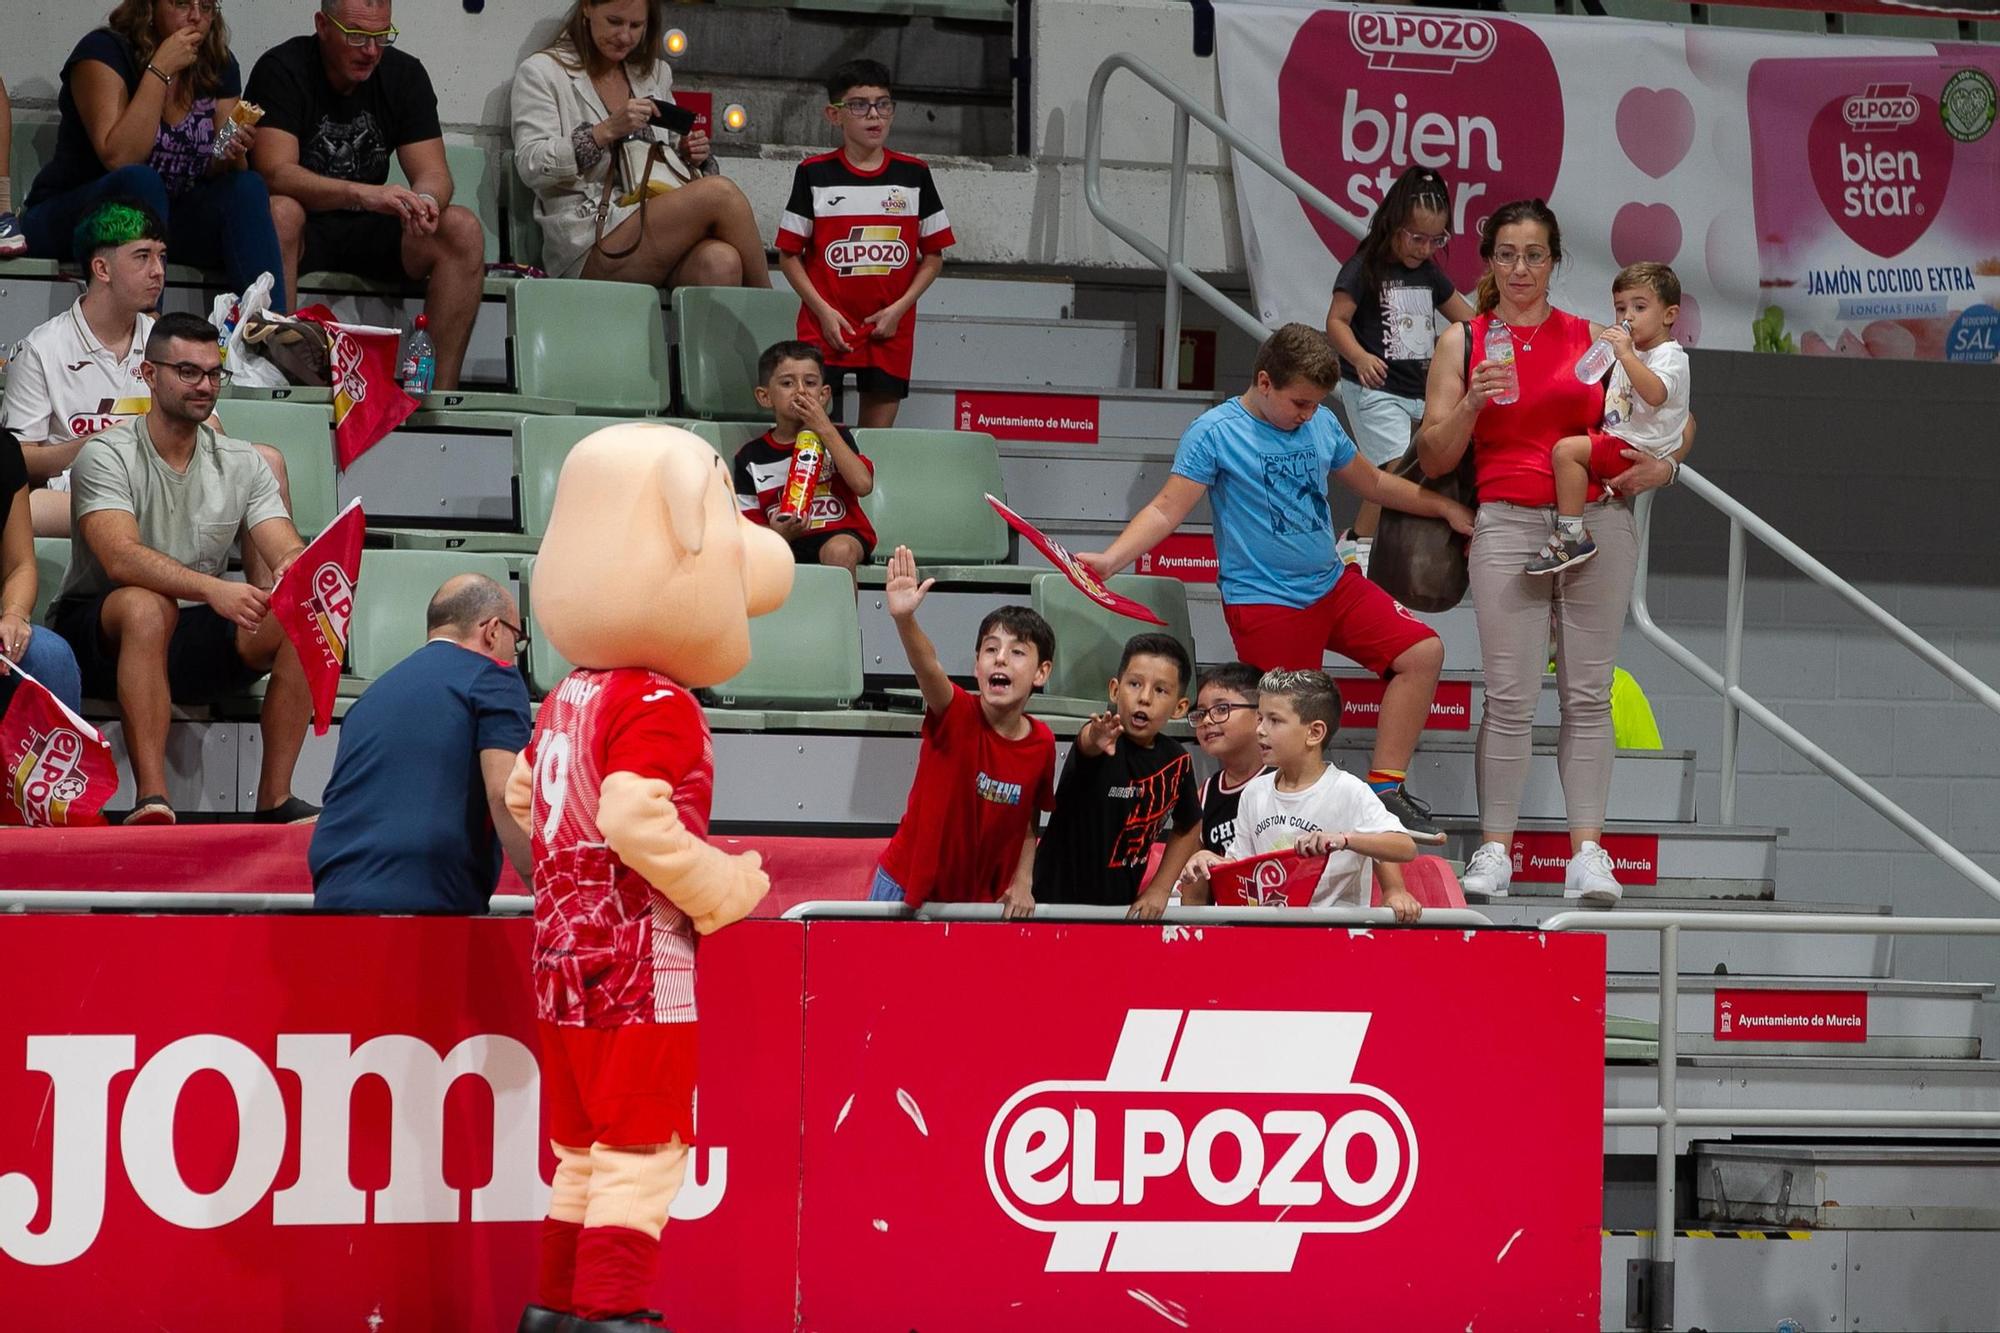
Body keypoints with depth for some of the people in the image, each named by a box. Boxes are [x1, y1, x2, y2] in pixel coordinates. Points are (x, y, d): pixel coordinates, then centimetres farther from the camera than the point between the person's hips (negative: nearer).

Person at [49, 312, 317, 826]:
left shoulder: (241, 464, 7)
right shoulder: (107, 455, -11)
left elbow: (287, 552, -3)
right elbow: (121, 559, -27)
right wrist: (212, 589, -43)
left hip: (196, 638, 5)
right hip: (99, 635, -5)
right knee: (147, 606, -39)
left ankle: (275, 798, -20)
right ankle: (151, 800, -45)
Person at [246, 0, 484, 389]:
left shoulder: (404, 74, 3)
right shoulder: (282, 70, -12)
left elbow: (433, 172, -3)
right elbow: (275, 172, -25)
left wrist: (427, 201, -30)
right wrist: (364, 194, -40)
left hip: (367, 233, 5)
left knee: (463, 231, -19)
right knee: (279, 214, -38)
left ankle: (440, 391, -22)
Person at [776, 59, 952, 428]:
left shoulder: (914, 175, 7)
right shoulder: (815, 174, 2)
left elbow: (933, 255, 9)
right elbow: (789, 254, 2)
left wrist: (899, 308, -5)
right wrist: (824, 311, -9)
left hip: (890, 328, 2)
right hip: (828, 325, -2)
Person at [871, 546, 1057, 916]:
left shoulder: (1042, 743, -7)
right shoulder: (957, 715, -18)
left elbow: (1029, 819, 7)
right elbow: (927, 667, -39)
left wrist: (1022, 882, -5)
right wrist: (905, 619, -58)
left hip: (983, 896, 2)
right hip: (906, 884, -2)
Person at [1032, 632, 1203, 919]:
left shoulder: (1176, 761, 1)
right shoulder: (1106, 740, -15)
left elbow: (1189, 828, 17)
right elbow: (1086, 744, -41)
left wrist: (1159, 890, 9)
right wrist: (1094, 741, -64)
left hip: (1121, 905, 5)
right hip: (1056, 899, -5)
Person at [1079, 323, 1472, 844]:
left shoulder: (1321, 424, 8)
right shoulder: (1215, 433, -11)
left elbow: (1372, 483, 25)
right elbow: (1166, 510, -15)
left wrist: (1444, 507, 28)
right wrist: (1109, 559, -29)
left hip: (1332, 583, 7)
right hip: (1263, 601, -7)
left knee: (1421, 651, -3)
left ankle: (1384, 789, 0)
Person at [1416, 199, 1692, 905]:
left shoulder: (1592, 338, 11)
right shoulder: (1463, 342, 8)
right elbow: (1433, 457, 6)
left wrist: (1663, 466, -1)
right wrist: (1473, 404, -11)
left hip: (1598, 522, 1)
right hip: (1507, 525, -1)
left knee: (1588, 694, -1)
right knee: (1510, 695, -8)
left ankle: (1587, 850, -1)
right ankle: (1494, 849, -3)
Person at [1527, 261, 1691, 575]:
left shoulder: (1669, 356, -10)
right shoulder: (1634, 353, 22)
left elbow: (1655, 394, -33)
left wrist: (1626, 355, -35)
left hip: (1639, 451, -11)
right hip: (1616, 440, 11)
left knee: (1567, 450, -26)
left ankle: (1572, 534, -28)